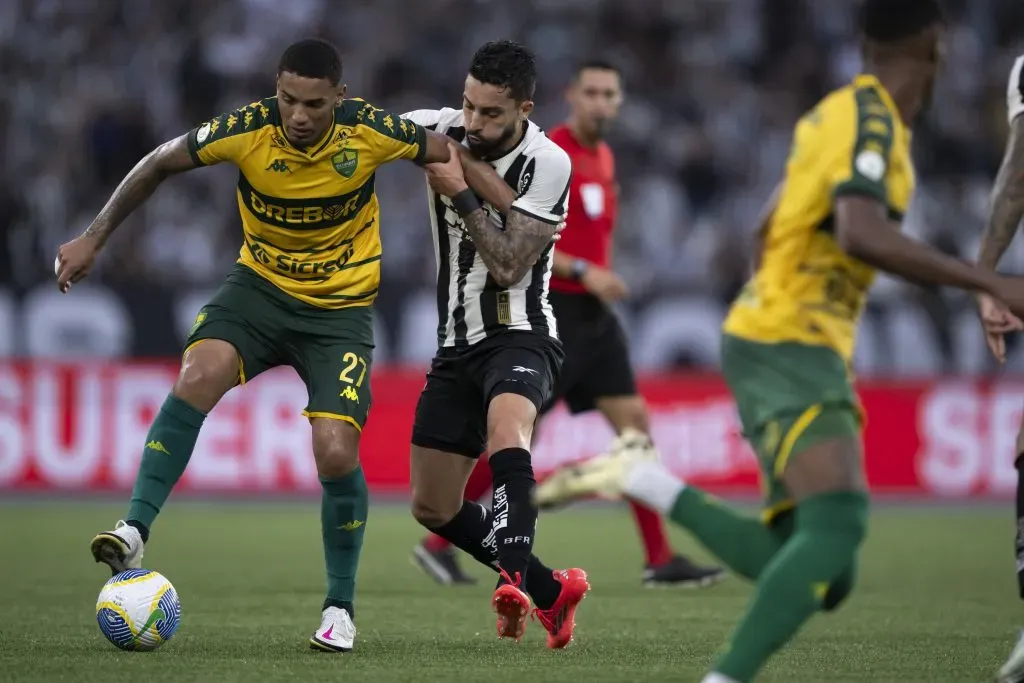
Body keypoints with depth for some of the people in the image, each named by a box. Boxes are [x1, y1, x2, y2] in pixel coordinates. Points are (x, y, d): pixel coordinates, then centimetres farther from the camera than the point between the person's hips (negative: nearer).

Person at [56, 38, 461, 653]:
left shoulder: (371, 132, -20)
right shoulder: (248, 129, -17)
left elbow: (450, 156, -1)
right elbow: (159, 164, -1)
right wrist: (94, 238, 0)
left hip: (342, 308, -1)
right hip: (261, 287, 1)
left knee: (336, 454, -16)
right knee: (198, 376, -30)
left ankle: (341, 607, 6)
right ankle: (135, 529, -25)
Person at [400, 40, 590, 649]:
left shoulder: (549, 164, -16)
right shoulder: (439, 129, -4)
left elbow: (509, 266, -20)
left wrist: (460, 193, -23)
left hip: (519, 338, -6)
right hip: (457, 346, 6)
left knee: (506, 431, -39)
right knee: (433, 509, 9)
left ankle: (514, 582, -55)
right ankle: (551, 592, 27)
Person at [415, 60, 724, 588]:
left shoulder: (603, 157, 14)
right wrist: (584, 273, -23)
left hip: (593, 314, 8)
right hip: (553, 311, -8)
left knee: (633, 422, 1)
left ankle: (660, 560, 1)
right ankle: (438, 542, 9)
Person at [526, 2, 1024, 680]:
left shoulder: (837, 113, 15)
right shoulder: (871, 120, -12)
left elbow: (767, 235, 24)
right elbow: (861, 234, -30)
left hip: (773, 341, 9)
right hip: (791, 349, -9)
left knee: (824, 582, 4)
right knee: (838, 527, -25)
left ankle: (646, 480, 9)